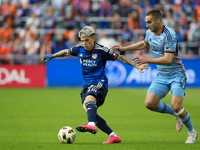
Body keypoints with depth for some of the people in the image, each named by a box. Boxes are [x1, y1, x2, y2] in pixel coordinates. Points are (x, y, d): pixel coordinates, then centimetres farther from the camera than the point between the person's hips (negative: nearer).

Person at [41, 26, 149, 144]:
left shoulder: (101, 51, -9)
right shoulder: (79, 49, 6)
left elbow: (120, 58, -3)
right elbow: (67, 52, 26)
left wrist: (136, 66, -9)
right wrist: (52, 56, 30)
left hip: (99, 82, -7)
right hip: (87, 85, 7)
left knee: (89, 100, -36)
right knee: (88, 110, -11)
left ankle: (91, 125, -64)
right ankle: (113, 136, -7)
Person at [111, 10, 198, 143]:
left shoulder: (169, 34, -21)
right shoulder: (150, 33, 3)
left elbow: (168, 59, -27)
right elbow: (144, 44, 27)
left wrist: (147, 60, -27)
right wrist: (124, 48, 23)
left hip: (176, 74, -7)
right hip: (161, 76, 7)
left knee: (176, 106, -20)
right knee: (149, 103, -9)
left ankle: (192, 132, 7)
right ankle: (176, 115, 17)